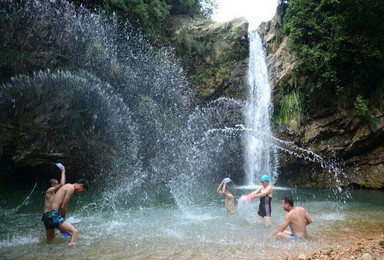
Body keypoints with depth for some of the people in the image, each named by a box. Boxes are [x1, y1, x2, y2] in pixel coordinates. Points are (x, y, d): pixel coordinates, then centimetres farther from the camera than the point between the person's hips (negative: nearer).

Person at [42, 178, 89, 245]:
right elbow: (63, 207, -11)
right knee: (74, 232, -21)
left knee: (50, 242, 24)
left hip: (46, 216, 11)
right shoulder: (71, 188, -6)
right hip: (53, 215, -11)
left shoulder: (67, 186, 22)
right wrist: (63, 220, 4)